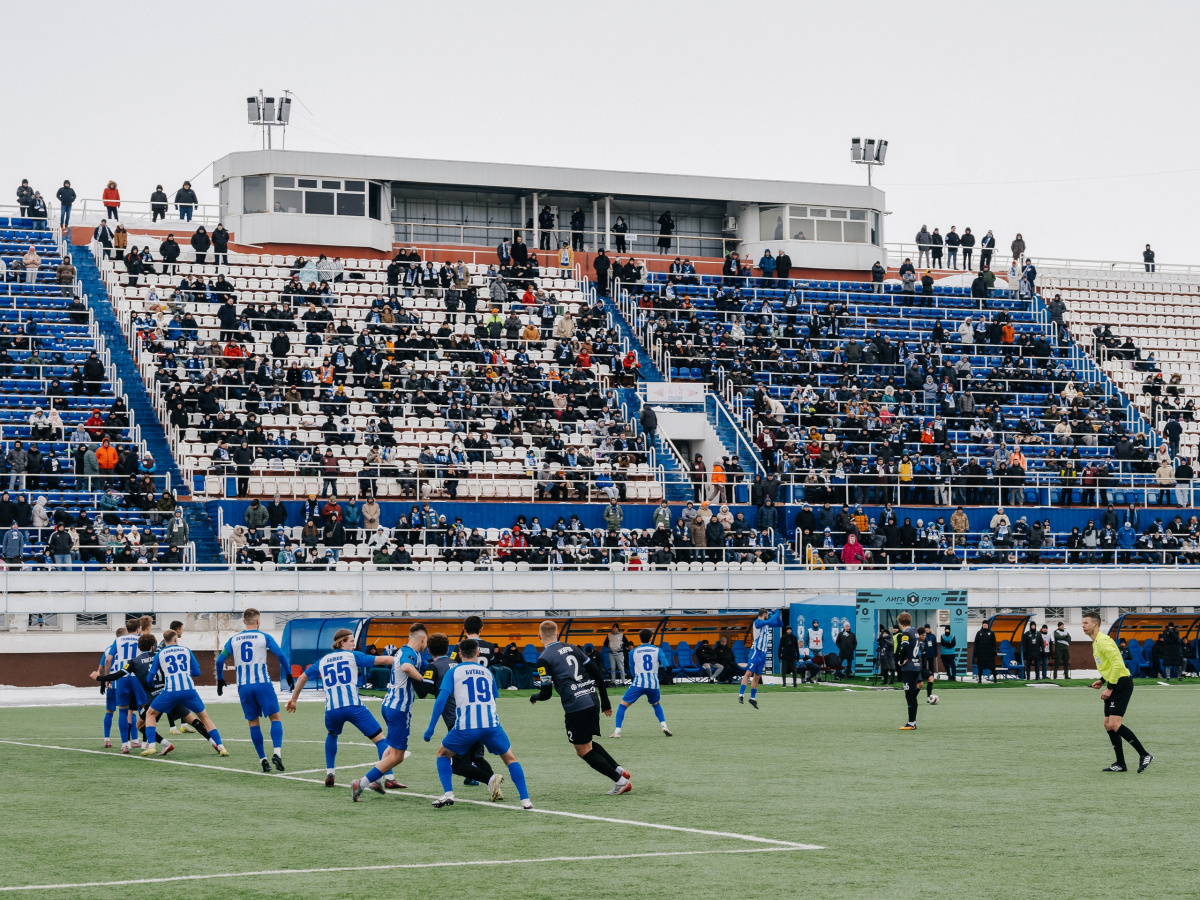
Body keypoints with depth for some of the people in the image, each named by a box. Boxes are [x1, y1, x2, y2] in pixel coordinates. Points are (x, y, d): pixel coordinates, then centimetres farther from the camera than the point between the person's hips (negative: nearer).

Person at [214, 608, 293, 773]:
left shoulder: (233, 640, 10)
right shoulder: (264, 637, 2)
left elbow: (220, 660, 11)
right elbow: (281, 655, -5)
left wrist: (220, 679, 24)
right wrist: (288, 674, 6)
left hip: (244, 686, 3)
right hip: (263, 684, -3)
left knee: (253, 722, 10)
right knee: (275, 717, 2)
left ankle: (263, 759, 6)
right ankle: (276, 752, -18)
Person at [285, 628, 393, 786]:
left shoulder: (322, 661, 21)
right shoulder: (352, 655, 9)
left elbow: (303, 677, 32)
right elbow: (381, 660, 4)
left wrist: (293, 699, 44)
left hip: (331, 710, 4)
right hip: (353, 706, -4)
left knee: (331, 735, 36)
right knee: (380, 739, 0)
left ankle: (329, 774, 28)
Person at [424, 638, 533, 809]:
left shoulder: (453, 672, 9)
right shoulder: (487, 672, 18)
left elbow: (441, 700, -2)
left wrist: (430, 729, 0)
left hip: (465, 727, -2)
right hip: (491, 724, 2)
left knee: (442, 753, 22)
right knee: (510, 758, 18)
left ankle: (448, 794, 6)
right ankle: (525, 800, 5)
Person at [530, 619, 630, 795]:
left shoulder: (544, 659, -5)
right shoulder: (572, 649, 14)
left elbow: (546, 693, -6)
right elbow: (598, 674, 12)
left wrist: (534, 697, 17)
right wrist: (605, 701, 20)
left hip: (576, 706, -7)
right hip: (593, 700, 7)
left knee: (584, 751, 6)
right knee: (587, 744, 25)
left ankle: (620, 781, 2)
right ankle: (619, 770, 15)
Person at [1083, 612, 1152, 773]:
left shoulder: (1103, 641, -16)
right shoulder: (1096, 642, 16)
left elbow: (1118, 663, -23)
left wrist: (1110, 688, -21)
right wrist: (1102, 681, 14)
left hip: (1121, 684, -10)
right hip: (1114, 685, 10)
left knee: (1114, 724, -17)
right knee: (1108, 725, 9)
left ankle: (1144, 755, -12)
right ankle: (1120, 764, 13)